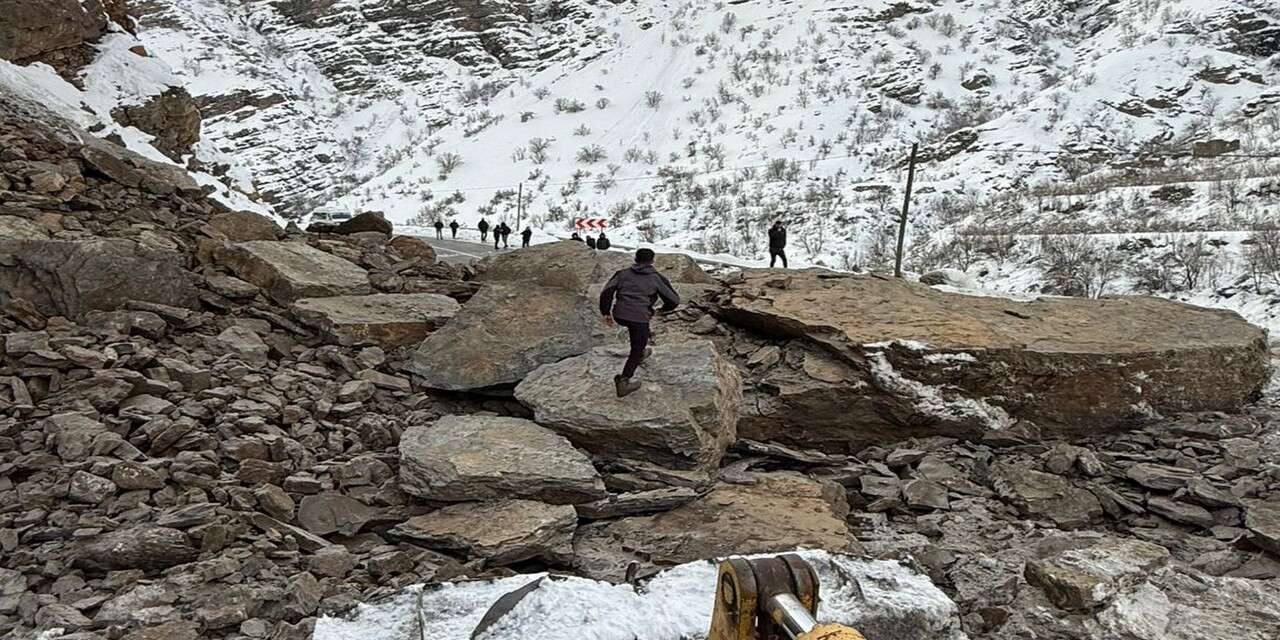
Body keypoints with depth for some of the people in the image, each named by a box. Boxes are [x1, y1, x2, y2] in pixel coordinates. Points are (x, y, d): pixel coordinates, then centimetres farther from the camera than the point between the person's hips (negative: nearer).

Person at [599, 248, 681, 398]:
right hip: (640, 318, -4)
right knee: (636, 350, 9)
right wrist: (664, 309, 31)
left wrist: (605, 312, 12)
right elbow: (674, 300, 11)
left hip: (619, 315, 4)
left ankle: (641, 351, 42)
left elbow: (606, 291, 4)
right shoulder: (657, 278, 10)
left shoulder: (623, 273, 14)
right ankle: (623, 381, -3)